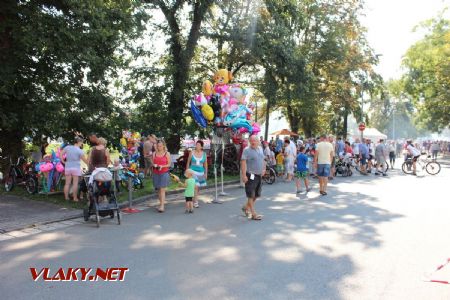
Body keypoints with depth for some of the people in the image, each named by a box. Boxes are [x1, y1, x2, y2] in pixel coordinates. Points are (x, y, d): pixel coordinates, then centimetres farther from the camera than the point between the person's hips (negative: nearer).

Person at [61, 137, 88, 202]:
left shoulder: (67, 147, 4)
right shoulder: (79, 151, -8)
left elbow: (61, 154, 4)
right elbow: (85, 160, -7)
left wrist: (63, 162, 8)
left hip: (67, 167, 4)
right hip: (76, 168, -4)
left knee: (67, 183, 8)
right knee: (75, 183, -1)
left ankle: (66, 197, 13)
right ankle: (75, 198, 0)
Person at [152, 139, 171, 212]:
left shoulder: (167, 154, 1)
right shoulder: (154, 153, 10)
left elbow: (169, 164, 2)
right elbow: (152, 162, 13)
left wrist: (162, 166, -14)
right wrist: (154, 165, -9)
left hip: (164, 173, -4)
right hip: (156, 173, 4)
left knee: (162, 189, -9)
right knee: (158, 189, 6)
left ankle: (162, 206, -12)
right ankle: (161, 203, 15)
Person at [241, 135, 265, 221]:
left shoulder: (260, 149, 11)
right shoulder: (247, 150, -12)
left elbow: (263, 160, 23)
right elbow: (243, 162, -17)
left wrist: (264, 169, 12)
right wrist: (244, 175, -22)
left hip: (259, 175, 8)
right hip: (251, 175, -8)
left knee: (257, 195, 15)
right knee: (251, 195, -1)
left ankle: (246, 207, 34)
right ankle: (253, 214, 5)